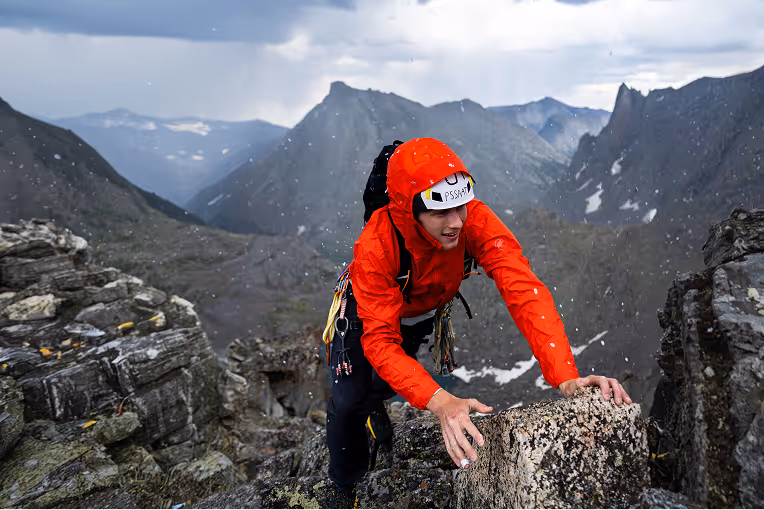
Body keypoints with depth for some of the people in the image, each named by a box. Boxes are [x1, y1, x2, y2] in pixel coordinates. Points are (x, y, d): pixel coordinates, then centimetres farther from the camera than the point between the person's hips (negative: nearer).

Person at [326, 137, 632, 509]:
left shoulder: (476, 221, -36)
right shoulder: (375, 248, -42)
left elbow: (524, 291, -42)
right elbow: (380, 340, -42)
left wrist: (566, 378, -53)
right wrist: (440, 402, -57)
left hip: (425, 312, 3)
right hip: (368, 314, -2)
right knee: (349, 402, -8)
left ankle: (377, 409, 49)